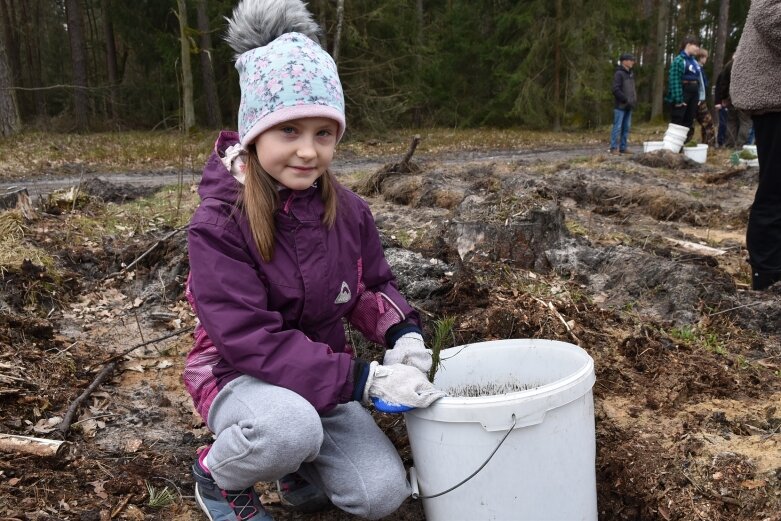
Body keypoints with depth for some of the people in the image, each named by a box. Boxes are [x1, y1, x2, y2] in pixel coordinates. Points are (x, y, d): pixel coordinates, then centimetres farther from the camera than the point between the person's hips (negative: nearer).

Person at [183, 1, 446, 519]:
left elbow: (373, 286, 10)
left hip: (323, 376, 5)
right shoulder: (218, 224, -22)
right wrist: (361, 379, -32)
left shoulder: (348, 211, -5)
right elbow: (250, 340, -27)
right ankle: (218, 475, -1)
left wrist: (403, 332, -14)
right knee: (289, 427, -38)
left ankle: (299, 467, 21)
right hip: (238, 376, -4)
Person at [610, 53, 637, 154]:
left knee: (626, 127, 9)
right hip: (620, 106, -8)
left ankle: (623, 147, 14)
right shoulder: (619, 74, -9)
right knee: (617, 127, -7)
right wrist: (626, 99, -18)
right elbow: (616, 90, -17)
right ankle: (614, 148, -4)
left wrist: (634, 100, 10)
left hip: (628, 106, 8)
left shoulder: (631, 74, 16)